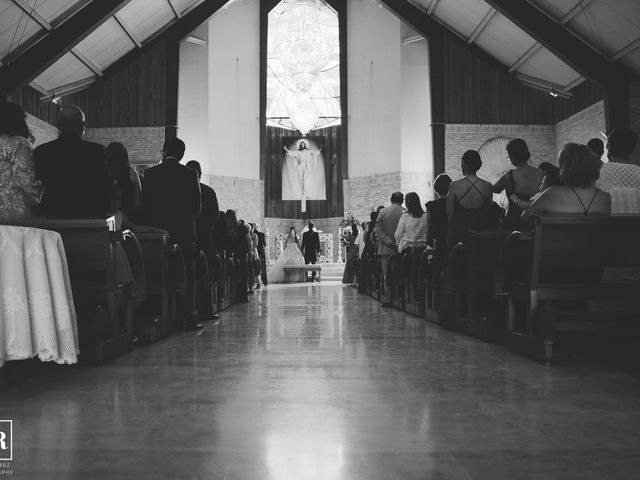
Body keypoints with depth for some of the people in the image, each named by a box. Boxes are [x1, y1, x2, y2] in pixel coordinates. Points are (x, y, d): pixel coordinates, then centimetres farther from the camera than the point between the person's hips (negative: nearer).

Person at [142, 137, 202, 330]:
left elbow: (145, 205, 1)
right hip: (185, 230, -1)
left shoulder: (151, 173, 1)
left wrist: (151, 225, 12)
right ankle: (189, 317, 2)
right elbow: (197, 206, 0)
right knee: (187, 275, 4)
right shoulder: (190, 174, -1)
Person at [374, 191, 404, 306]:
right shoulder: (405, 213, -6)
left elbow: (378, 230, -4)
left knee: (386, 276, 7)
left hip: (385, 249, 1)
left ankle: (387, 300, 7)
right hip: (400, 249, -1)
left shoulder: (382, 212, 0)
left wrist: (389, 241, -8)